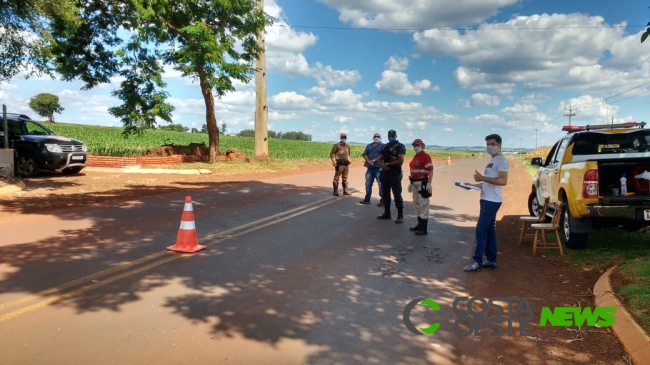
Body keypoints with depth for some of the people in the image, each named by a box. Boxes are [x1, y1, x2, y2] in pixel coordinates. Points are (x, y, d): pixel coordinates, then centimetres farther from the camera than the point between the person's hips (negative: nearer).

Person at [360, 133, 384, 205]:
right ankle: (367, 199, 19)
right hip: (370, 167, 5)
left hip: (379, 168, -5)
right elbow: (364, 154, 9)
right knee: (368, 183, 9)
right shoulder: (369, 146, 18)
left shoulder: (383, 146, 4)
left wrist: (374, 160, -16)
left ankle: (382, 200, -5)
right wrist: (368, 161, -9)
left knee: (381, 184, -7)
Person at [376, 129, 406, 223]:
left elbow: (400, 161, -15)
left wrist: (388, 164, -12)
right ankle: (387, 213, 23)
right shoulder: (385, 146, 15)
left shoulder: (400, 147, -5)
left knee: (397, 194, -7)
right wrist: (381, 164, -10)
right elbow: (379, 158, 14)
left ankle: (400, 215, -3)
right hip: (385, 173, 7)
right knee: (385, 193, 12)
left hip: (395, 174, -7)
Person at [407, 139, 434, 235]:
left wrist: (429, 183, -23)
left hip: (422, 183, -10)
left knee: (423, 204, -7)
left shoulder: (426, 156, -11)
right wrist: (411, 183, 21)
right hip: (415, 183, 10)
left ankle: (424, 228, -4)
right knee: (416, 203, 15)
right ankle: (419, 224, 27)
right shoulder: (415, 157, 16)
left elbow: (430, 170, -17)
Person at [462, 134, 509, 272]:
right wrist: (472, 185, 11)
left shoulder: (501, 160, -11)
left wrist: (482, 178, -24)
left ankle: (477, 261, -8)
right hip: (486, 200, 10)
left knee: (481, 230, -11)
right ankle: (491, 260, 18)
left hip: (492, 201, -10)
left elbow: (503, 181, -23)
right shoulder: (491, 161, 19)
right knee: (489, 230, 12)